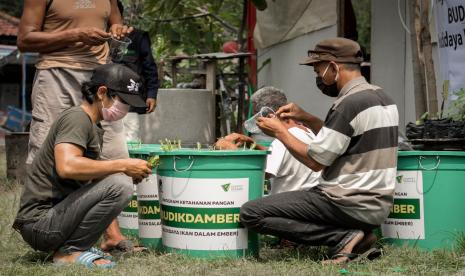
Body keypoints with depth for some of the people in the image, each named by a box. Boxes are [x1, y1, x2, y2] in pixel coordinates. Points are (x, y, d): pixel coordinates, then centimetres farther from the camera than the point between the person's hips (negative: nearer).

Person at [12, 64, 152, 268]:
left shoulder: (94, 128, 19)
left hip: (57, 209, 10)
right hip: (40, 223, -10)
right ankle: (70, 251, -13)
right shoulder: (77, 118, -13)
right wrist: (123, 166, -24)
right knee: (119, 184, -25)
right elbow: (67, 166, -31)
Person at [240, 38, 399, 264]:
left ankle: (343, 238, -11)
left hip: (351, 205, -10)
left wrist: (280, 132, -1)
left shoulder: (349, 104, -17)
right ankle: (356, 237, 10)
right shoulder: (382, 97, 12)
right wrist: (306, 119, 14)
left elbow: (315, 160, -14)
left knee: (251, 213, -11)